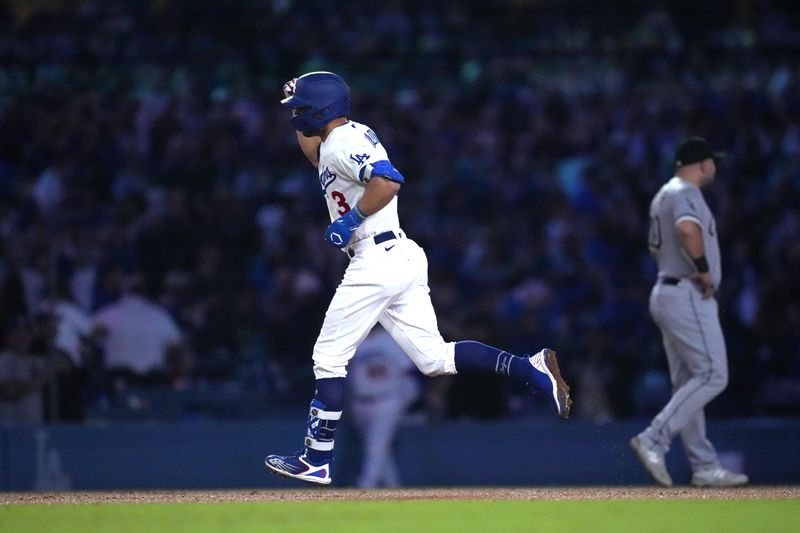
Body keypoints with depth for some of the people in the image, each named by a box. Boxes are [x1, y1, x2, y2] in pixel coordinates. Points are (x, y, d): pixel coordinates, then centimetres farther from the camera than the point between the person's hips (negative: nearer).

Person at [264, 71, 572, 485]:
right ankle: (531, 367, -4)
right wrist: (300, 121, 25)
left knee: (329, 358, -2)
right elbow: (317, 157, 38)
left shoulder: (343, 144, -12)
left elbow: (388, 181, -28)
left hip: (376, 261, -10)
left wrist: (350, 220, -21)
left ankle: (316, 461, 0)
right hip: (404, 259, 10)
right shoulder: (351, 137, 18)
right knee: (434, 359, 7)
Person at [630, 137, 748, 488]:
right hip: (688, 297, -11)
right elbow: (687, 228, -33)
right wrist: (703, 269, -22)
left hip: (666, 292, 11)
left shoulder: (662, 197, 20)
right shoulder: (685, 193, -11)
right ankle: (654, 440, -18)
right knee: (712, 375, -11)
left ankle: (704, 468, 10)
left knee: (688, 383, 9)